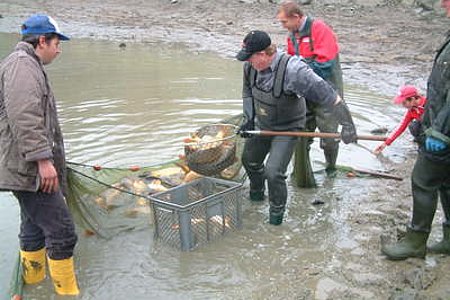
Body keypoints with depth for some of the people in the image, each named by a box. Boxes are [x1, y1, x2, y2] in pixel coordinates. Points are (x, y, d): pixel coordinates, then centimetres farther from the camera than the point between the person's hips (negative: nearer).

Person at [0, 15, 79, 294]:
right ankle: (67, 291, -2)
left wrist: (45, 159, 27)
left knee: (35, 226, 19)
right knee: (61, 232, -9)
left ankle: (33, 282, 31)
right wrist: (43, 159, -24)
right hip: (30, 168, -11)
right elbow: (25, 119, -23)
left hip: (28, 168, 11)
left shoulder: (28, 66, 22)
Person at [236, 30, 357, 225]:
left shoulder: (292, 70, -35)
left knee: (273, 171, -15)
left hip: (288, 129, -7)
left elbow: (327, 95, -33)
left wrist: (347, 124, -32)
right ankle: (257, 193, 53)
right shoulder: (251, 65, -14)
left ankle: (277, 210, 13)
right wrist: (249, 119, -4)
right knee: (249, 160, 22)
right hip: (262, 125, 7)